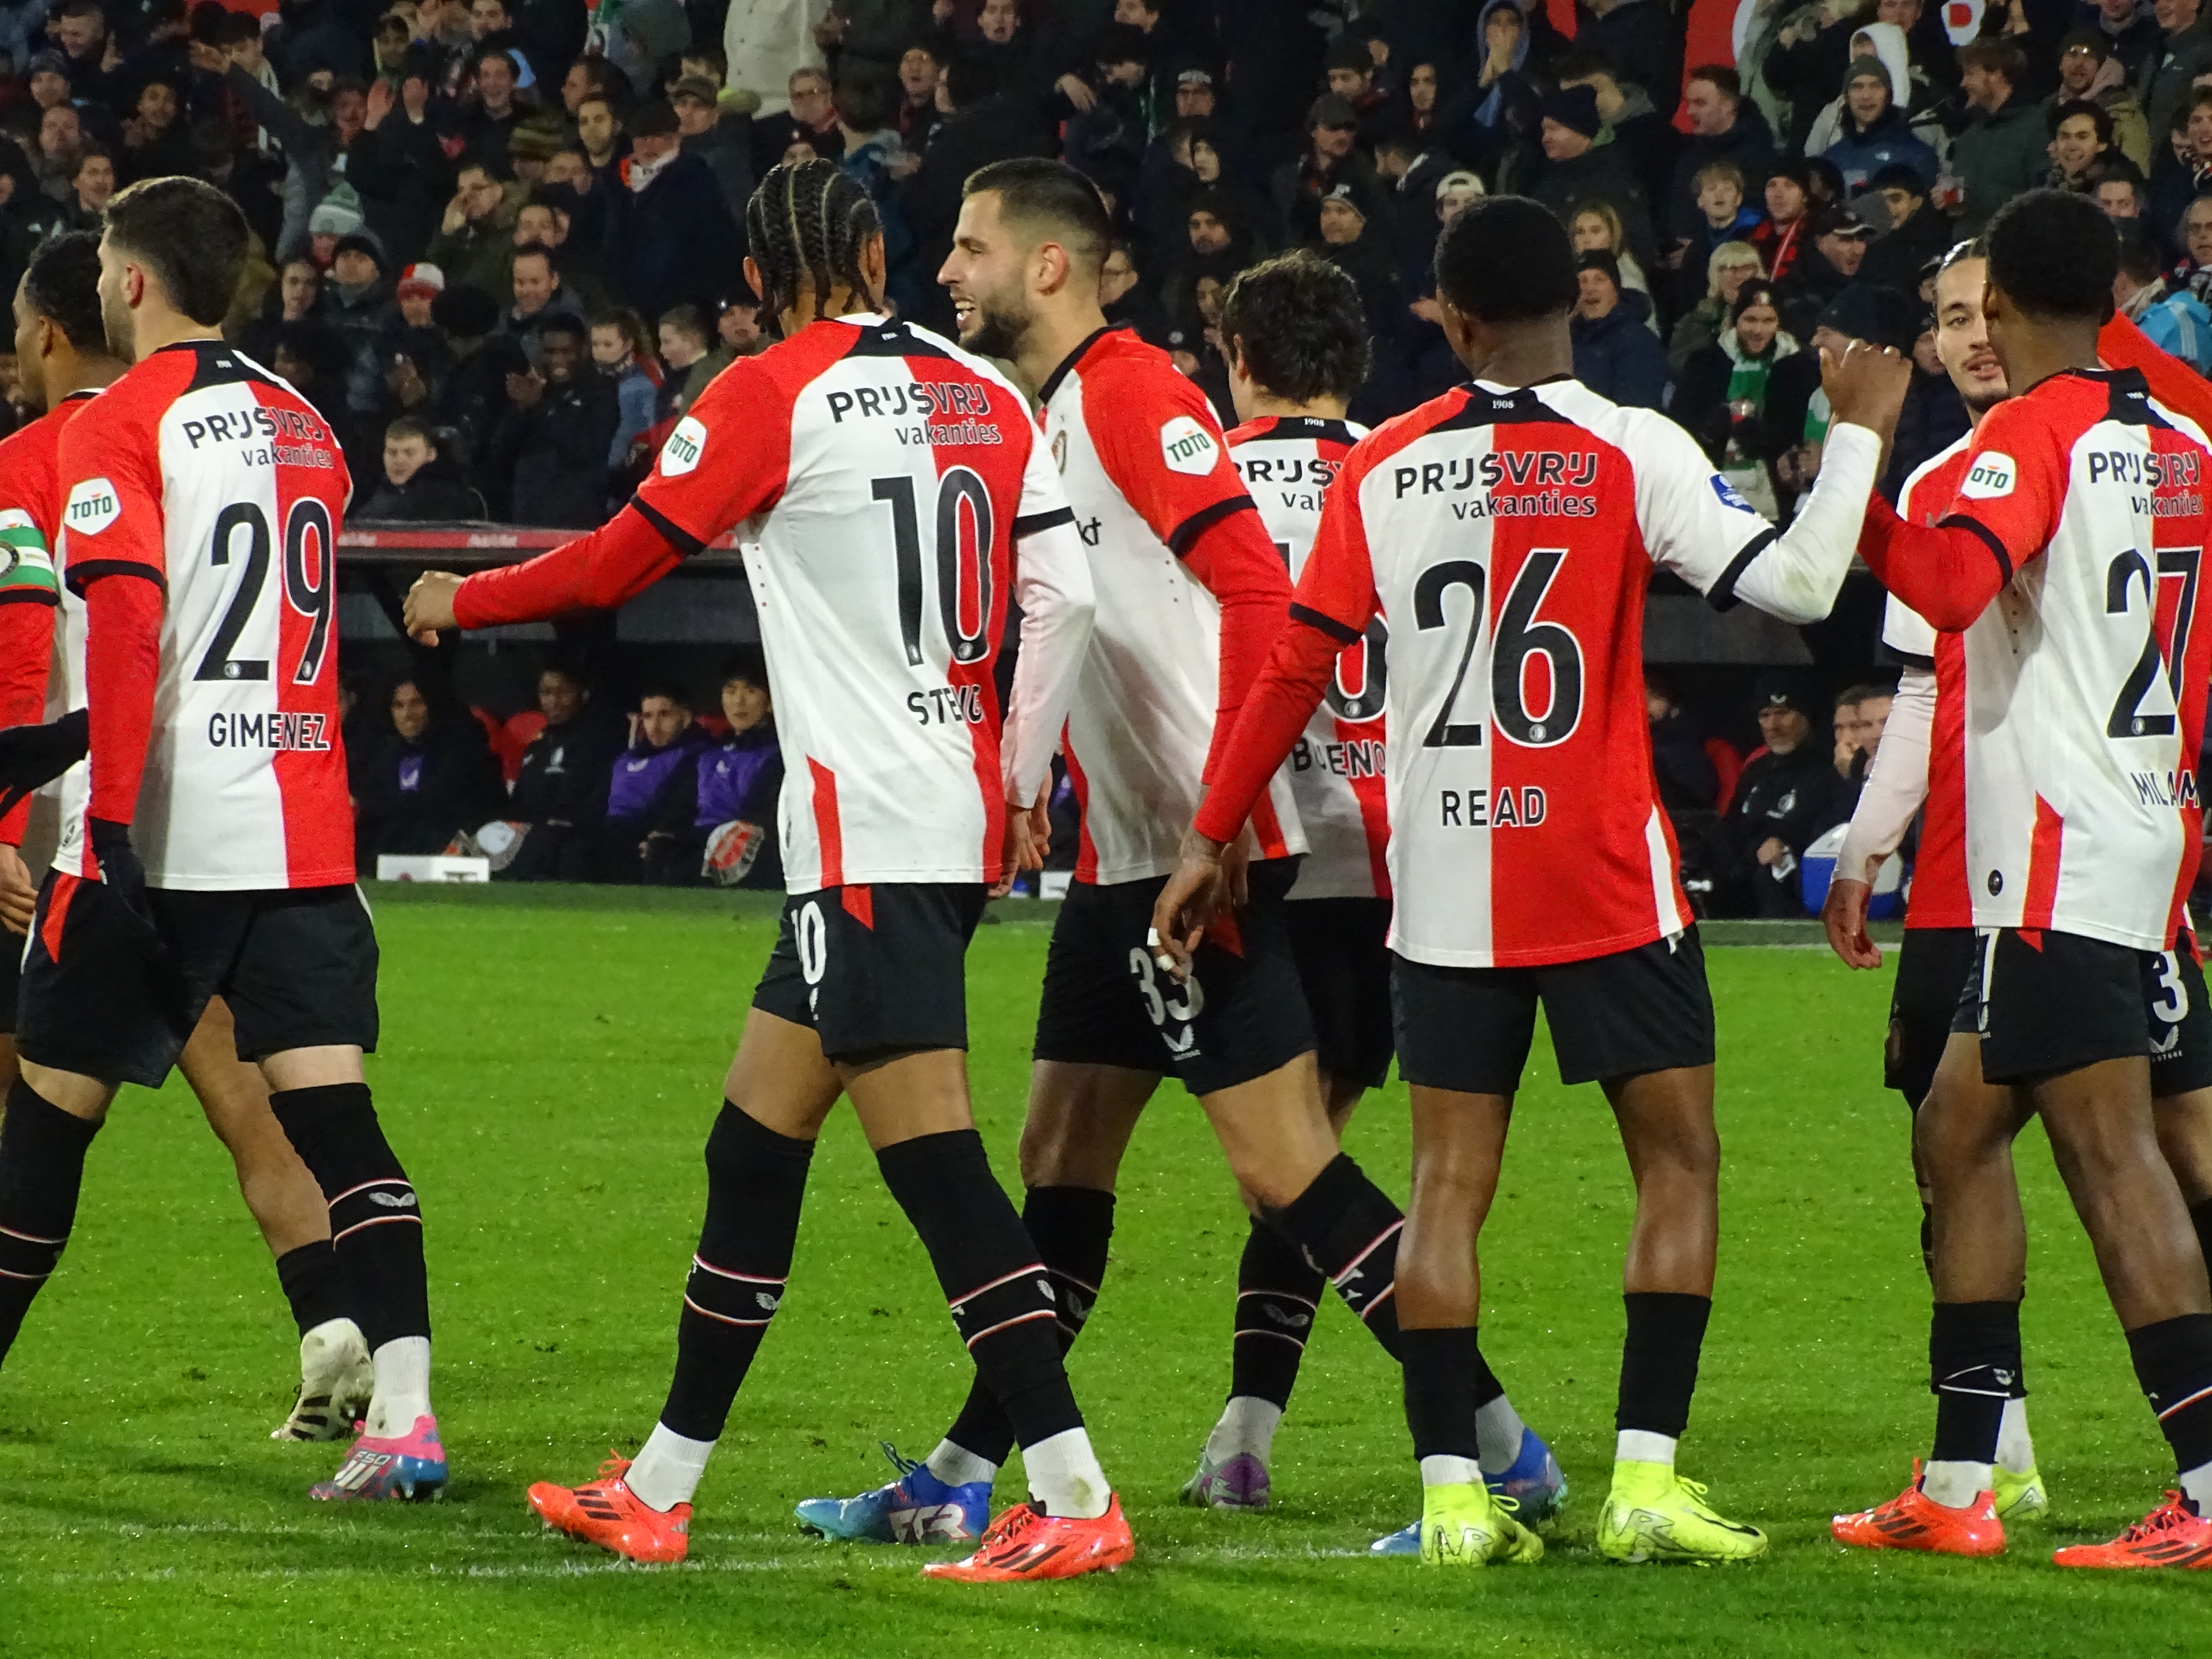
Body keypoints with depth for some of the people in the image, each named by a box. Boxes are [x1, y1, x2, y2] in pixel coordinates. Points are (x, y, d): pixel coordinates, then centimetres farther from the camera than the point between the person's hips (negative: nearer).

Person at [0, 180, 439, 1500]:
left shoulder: (121, 428, -7)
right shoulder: (306, 428, 16)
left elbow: (125, 623, -18)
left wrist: (108, 819, -19)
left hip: (161, 838, -5)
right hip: (303, 833, 5)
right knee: (334, 1109, -3)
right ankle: (405, 1413, -15)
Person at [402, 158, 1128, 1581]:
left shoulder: (770, 398, -7)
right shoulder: (985, 396, 10)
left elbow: (615, 566, 0)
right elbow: (1063, 597, 8)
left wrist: (458, 603, 17)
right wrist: (1021, 786, 18)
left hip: (866, 839, -8)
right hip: (959, 827, 8)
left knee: (938, 1168, -10)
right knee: (753, 1155, 15)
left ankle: (1075, 1500, -16)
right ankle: (660, 1490, 22)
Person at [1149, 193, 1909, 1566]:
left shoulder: (1383, 471, 3)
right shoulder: (1634, 453, -7)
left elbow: (1293, 671, 5)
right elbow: (1799, 583, -13)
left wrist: (1210, 842, 14)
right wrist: (1861, 433, 1)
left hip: (1445, 883, 3)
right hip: (1604, 881, -3)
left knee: (1451, 1180, 7)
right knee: (1680, 1159, 6)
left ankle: (1453, 1491, 0)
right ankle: (1647, 1478, -3)